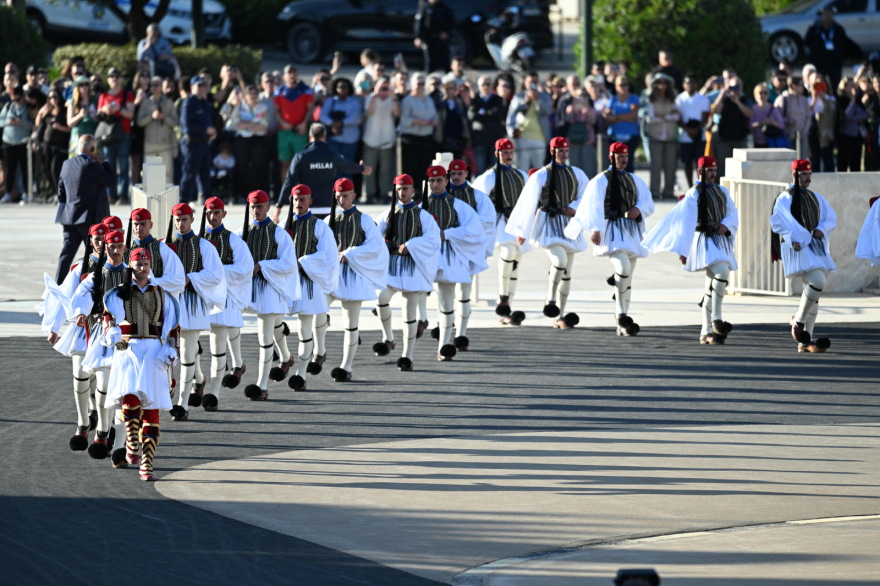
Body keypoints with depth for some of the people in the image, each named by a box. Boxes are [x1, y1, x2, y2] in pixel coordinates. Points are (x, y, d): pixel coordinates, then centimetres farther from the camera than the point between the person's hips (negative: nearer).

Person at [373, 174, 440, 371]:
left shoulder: (422, 215, 3)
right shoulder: (388, 214, 10)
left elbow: (432, 238, -8)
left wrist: (410, 245, -17)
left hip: (413, 266, -1)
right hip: (390, 265, 1)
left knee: (410, 311, 0)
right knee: (381, 297, -24)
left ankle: (407, 356, 7)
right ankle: (388, 339, -5)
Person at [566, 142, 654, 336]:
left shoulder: (634, 180, 16)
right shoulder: (601, 180, -2)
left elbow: (648, 203, 15)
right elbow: (593, 206, -10)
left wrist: (638, 209, -8)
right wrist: (595, 229, -20)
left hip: (632, 232, 6)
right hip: (612, 230, -6)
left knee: (627, 277, 8)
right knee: (623, 267, -26)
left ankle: (622, 325, 14)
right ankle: (622, 315, -15)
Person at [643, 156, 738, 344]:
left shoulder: (722, 191, 15)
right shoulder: (694, 194, -5)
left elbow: (733, 214, 12)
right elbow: (687, 223, -9)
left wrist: (725, 225, -12)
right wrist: (683, 250, -12)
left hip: (722, 242, 7)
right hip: (705, 242, -7)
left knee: (712, 288, 7)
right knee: (722, 272, -28)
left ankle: (706, 332, 11)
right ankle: (716, 320, -23)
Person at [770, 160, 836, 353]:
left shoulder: (816, 198, 16)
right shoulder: (785, 198, -3)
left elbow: (831, 219, 16)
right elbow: (779, 220, -14)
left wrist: (821, 229, -5)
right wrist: (793, 239, -25)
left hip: (816, 248, 7)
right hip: (797, 248, -7)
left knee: (814, 292, 5)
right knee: (817, 281, -26)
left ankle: (805, 341, 8)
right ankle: (798, 321, -8)